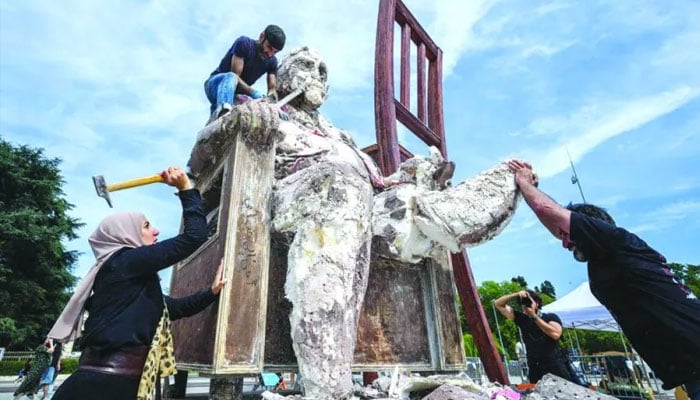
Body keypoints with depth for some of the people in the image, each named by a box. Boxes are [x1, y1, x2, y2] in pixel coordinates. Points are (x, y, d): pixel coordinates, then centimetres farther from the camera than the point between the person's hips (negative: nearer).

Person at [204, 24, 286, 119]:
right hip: (215, 84, -5)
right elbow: (235, 76, -23)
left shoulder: (272, 61, 1)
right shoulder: (244, 43, -15)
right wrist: (253, 93, -37)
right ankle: (222, 110, -62)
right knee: (231, 77, -37)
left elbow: (272, 89, -6)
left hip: (236, 94, 6)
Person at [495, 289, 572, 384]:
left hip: (555, 367, -2)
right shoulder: (521, 319, 8)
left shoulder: (550, 317, 2)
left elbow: (556, 334, -19)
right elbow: (498, 304, 7)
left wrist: (534, 316, -14)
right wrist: (516, 295, -5)